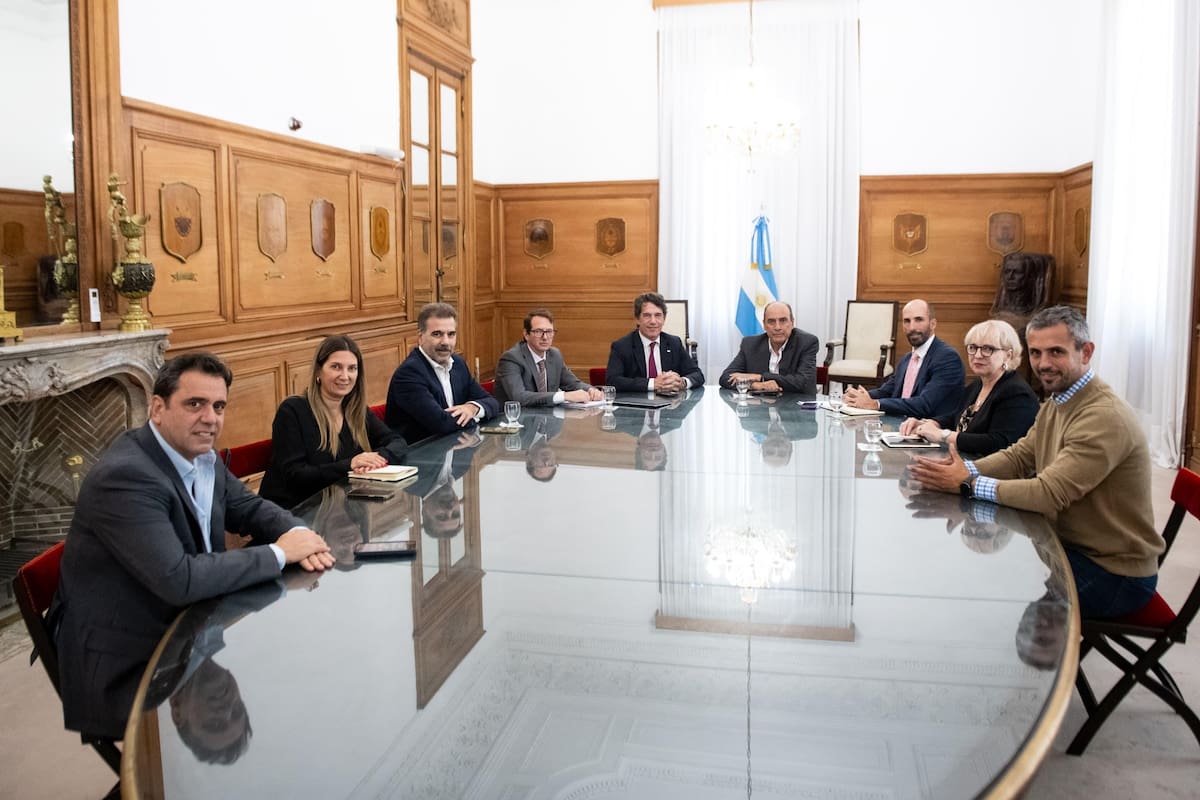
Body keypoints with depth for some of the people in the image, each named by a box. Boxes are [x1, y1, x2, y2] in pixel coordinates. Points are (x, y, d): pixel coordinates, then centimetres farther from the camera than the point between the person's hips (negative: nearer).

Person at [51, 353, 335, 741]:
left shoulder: (200, 456, 0)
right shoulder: (125, 476, -26)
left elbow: (249, 507, 12)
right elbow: (179, 580, -33)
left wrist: (298, 534, -10)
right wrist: (280, 553, -23)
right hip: (124, 668, -8)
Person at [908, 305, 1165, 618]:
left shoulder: (1104, 417, -27)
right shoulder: (1055, 404, 5)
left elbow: (1050, 493, -30)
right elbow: (1018, 457, 4)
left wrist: (968, 484, -26)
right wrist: (962, 468, -14)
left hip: (1114, 573, -8)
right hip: (1074, 546, 8)